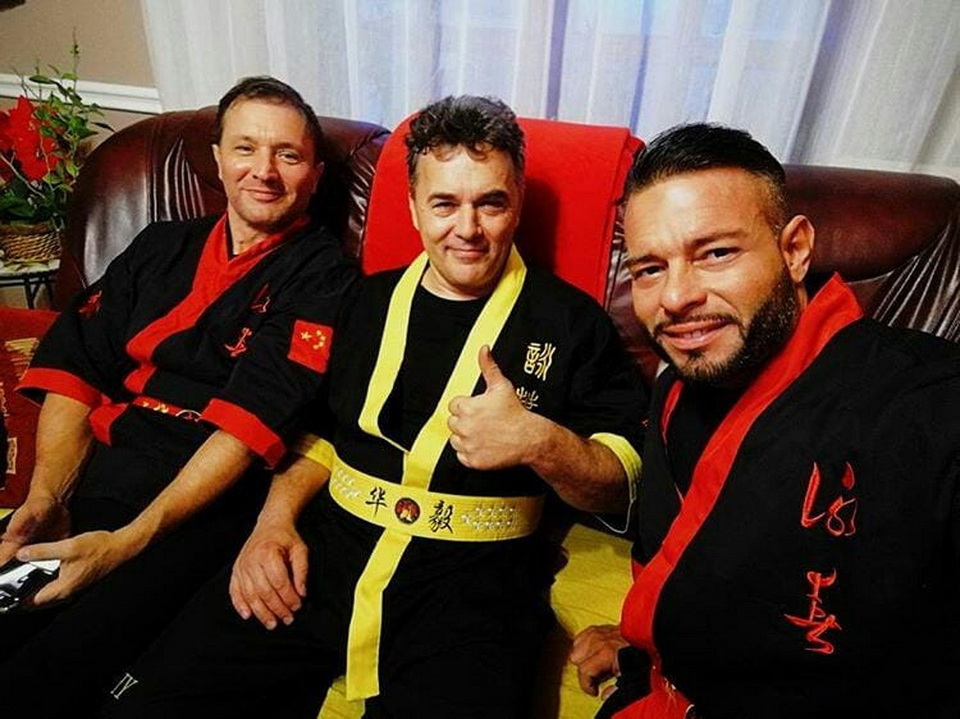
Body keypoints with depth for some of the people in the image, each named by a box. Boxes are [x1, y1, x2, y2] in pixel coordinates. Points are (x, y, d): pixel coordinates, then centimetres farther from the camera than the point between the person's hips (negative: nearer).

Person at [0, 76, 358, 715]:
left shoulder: (321, 275, -3)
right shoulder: (161, 247, 16)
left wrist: (128, 541, -18)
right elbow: (75, 367, 10)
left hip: (206, 502, -5)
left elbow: (258, 416, -14)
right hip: (97, 477, 6)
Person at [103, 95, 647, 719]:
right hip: (321, 555, 4)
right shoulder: (370, 301, 12)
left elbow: (624, 485, -2)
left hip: (473, 580, -2)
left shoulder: (573, 323, -1)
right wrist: (277, 517, 2)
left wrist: (542, 443, -21)